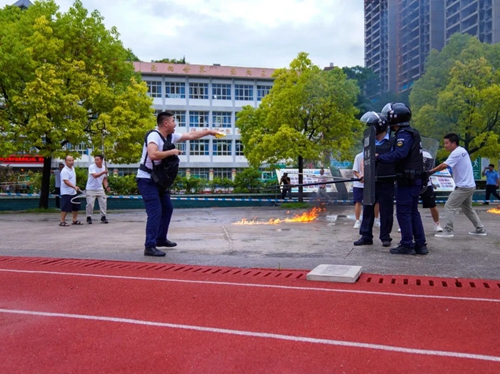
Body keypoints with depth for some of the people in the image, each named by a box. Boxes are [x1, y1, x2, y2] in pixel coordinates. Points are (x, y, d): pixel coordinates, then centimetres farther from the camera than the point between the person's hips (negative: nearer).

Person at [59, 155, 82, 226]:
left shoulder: (72, 168, 11)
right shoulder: (64, 171, -18)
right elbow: (66, 181, -27)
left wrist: (76, 187, 21)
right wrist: (75, 187, -36)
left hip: (73, 192, 9)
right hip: (66, 193, -9)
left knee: (76, 207, 13)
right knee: (65, 208, -7)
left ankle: (75, 220, 22)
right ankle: (62, 221, 1)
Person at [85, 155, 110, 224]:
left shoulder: (104, 168, 3)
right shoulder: (91, 167, -14)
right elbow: (95, 175, -30)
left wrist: (106, 186, -3)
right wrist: (103, 172, -44)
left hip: (100, 189, 4)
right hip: (90, 189, -4)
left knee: (103, 203, -1)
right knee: (90, 204, -4)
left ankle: (103, 217, 9)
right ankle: (89, 218, 9)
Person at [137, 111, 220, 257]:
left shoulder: (171, 136, 5)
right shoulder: (154, 136, -21)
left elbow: (191, 136, 16)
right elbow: (153, 155, -38)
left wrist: (208, 132, 18)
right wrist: (171, 152, -25)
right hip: (147, 180, -9)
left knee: (167, 208, 16)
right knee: (155, 212, -15)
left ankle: (161, 239, 30)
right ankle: (149, 247, -11)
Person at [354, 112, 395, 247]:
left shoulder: (392, 142, -2)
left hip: (386, 183, -4)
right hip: (370, 182, 4)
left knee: (386, 211, 3)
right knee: (367, 209, 6)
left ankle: (385, 237, 15)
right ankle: (366, 236, 13)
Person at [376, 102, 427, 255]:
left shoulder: (404, 134, -14)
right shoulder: (412, 133, 17)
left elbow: (398, 155, -28)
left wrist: (379, 157, -21)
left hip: (407, 181, -10)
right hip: (415, 179, 10)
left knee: (403, 212, -2)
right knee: (413, 212, 14)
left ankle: (407, 245, 3)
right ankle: (420, 244, 19)